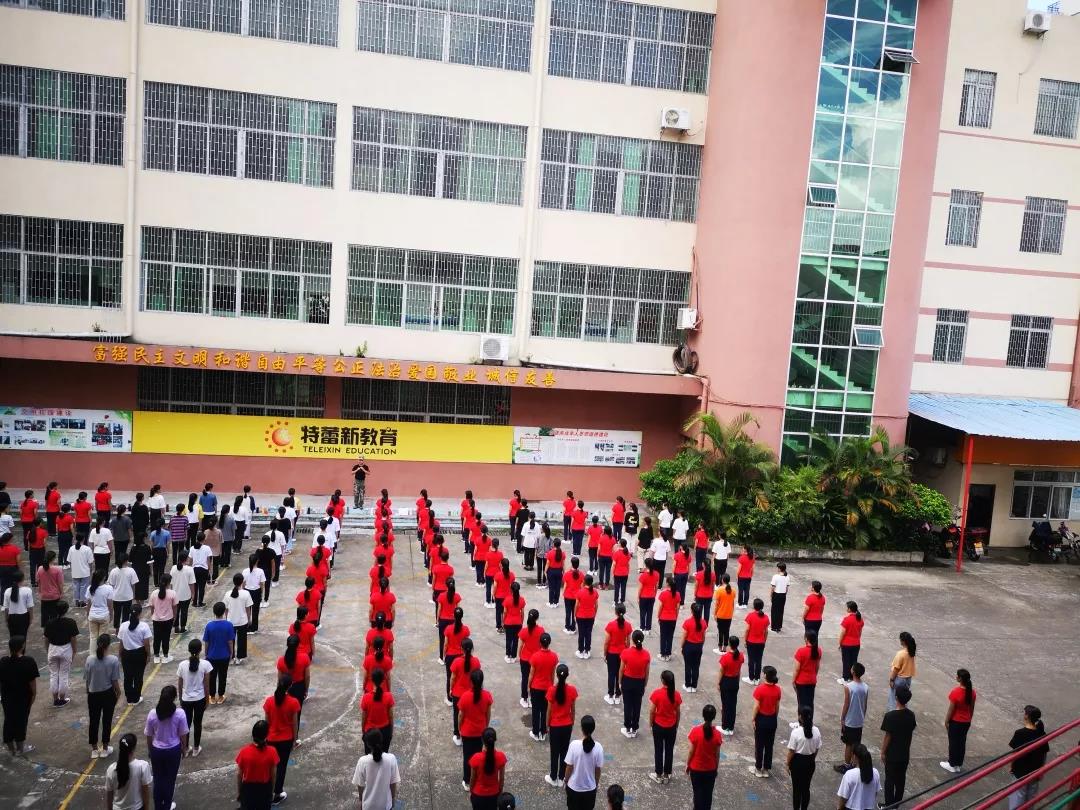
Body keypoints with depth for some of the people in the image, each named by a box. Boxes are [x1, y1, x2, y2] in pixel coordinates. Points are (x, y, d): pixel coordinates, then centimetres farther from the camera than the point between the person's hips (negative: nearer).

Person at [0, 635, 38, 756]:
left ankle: (11, 747, 28)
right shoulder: (28, 662, -19)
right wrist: (34, 695, -1)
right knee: (21, 721, 9)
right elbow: (32, 682, -14)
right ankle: (20, 748, 20)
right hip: (23, 698, -4)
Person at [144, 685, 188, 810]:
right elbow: (183, 735, -10)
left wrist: (150, 751, 14)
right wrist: (183, 749, 8)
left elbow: (149, 736, -4)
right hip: (173, 750, -1)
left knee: (158, 779, 20)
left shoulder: (152, 713, -15)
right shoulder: (180, 714, -20)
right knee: (170, 779, 17)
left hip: (157, 750, 1)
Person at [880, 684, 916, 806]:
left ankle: (889, 806, 17)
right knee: (901, 779, 18)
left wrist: (883, 752, -5)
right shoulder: (911, 715, -7)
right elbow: (911, 733, 5)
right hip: (905, 754, 5)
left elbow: (887, 736, -18)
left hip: (892, 754, -5)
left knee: (890, 780, 8)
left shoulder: (890, 715, -24)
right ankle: (897, 804, 31)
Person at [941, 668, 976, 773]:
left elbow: (951, 709, -18)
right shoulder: (972, 691, -7)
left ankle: (953, 765, 20)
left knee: (954, 742, 9)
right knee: (962, 742, 18)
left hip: (955, 722, -6)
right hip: (966, 722, 6)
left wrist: (946, 721, -6)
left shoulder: (956, 691, -26)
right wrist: (969, 719, 20)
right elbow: (972, 708, 5)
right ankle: (959, 764, 29)